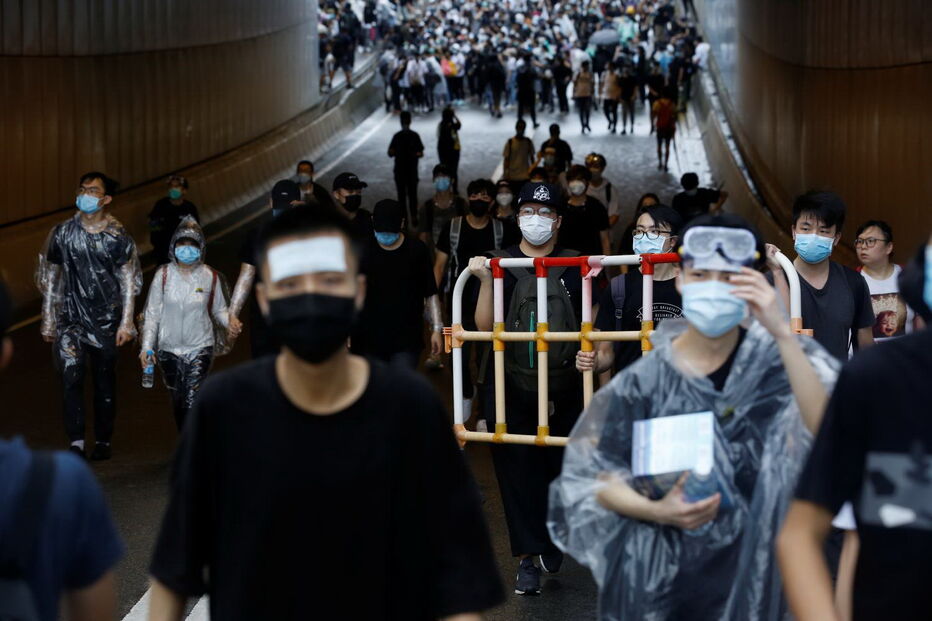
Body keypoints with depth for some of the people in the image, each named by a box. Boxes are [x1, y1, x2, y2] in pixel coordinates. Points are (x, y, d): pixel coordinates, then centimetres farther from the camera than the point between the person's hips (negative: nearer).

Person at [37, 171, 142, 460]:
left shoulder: (118, 237, -1)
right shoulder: (62, 234, 3)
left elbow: (129, 283, 2)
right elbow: (50, 279, 9)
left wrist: (126, 323, -4)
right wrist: (48, 321, 7)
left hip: (106, 320, 0)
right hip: (71, 318, 0)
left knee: (105, 382, 6)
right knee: (70, 377, -13)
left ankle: (103, 441, 17)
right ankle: (75, 441, -12)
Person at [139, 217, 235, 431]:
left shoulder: (210, 277, -3)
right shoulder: (163, 275, -2)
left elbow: (219, 309, 7)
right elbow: (152, 313, 1)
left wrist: (230, 323, -15)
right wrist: (147, 346, -5)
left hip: (200, 348, -2)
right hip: (169, 348, 2)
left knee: (192, 403, -14)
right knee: (178, 401, 12)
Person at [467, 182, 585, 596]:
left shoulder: (574, 266, 6)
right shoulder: (501, 264, 2)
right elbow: (484, 326, -6)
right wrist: (485, 281, -16)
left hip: (564, 387, 1)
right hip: (511, 387, -1)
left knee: (561, 466, 7)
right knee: (517, 471, -1)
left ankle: (553, 538, 31)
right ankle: (527, 558, 6)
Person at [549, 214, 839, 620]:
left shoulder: (777, 360, -4)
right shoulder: (645, 380, -3)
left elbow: (826, 430, -21)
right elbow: (592, 476, 0)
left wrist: (783, 333, -27)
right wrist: (654, 511, -17)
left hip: (752, 572, 1)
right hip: (659, 580, -1)